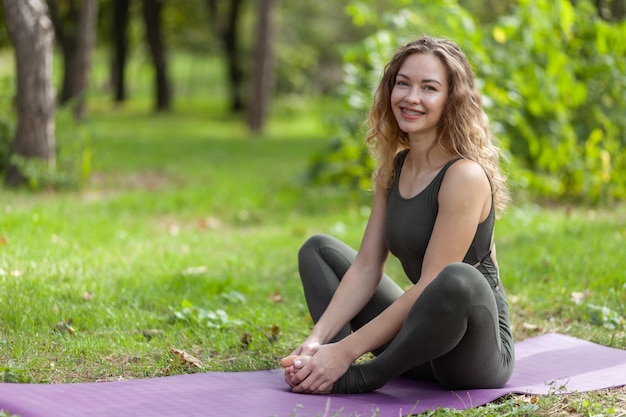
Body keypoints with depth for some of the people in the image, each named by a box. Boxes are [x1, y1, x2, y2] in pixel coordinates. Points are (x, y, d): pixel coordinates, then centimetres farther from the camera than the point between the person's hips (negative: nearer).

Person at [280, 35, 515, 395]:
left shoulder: (465, 176, -20)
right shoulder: (393, 169, 5)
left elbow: (430, 287, -23)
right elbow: (366, 268, 2)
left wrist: (345, 351, -24)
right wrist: (316, 341, -11)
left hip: (479, 349, -8)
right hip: (424, 336, 8)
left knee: (459, 279, -41)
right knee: (318, 249, 13)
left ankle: (363, 378, -17)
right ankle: (328, 371, -13)